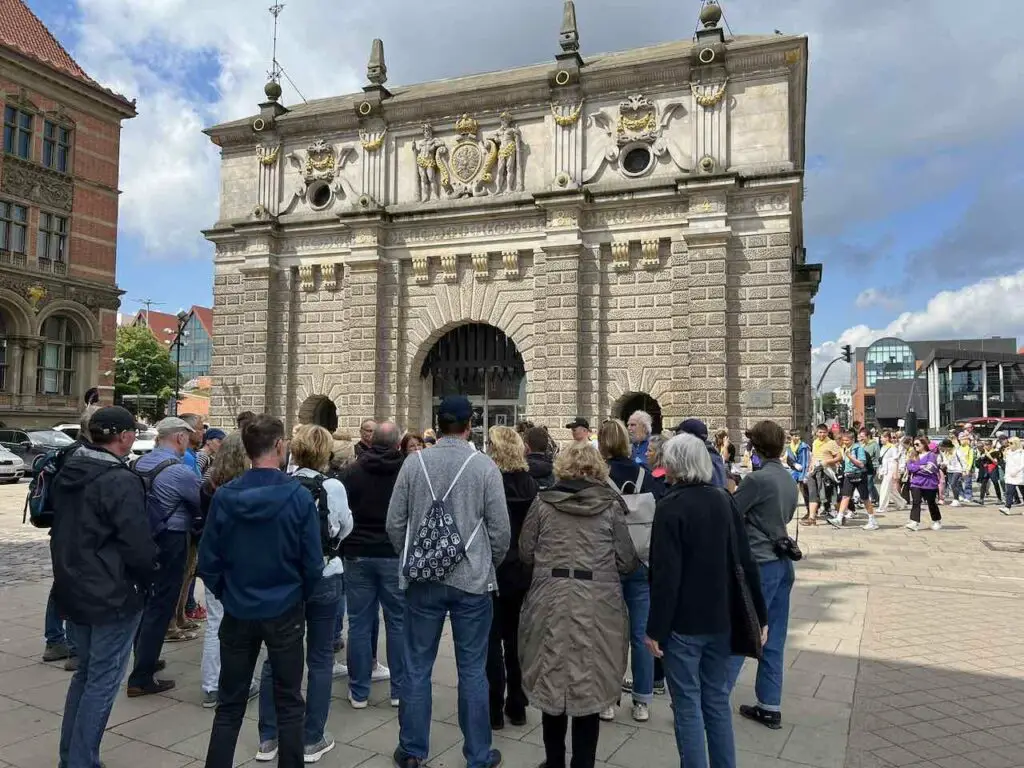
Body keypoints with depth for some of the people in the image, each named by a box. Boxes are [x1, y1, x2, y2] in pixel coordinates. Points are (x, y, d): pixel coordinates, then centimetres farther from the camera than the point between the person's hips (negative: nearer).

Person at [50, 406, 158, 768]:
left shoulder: (67, 473, 6)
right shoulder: (120, 481, -22)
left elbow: (59, 530, 16)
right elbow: (138, 546, -23)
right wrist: (146, 580, -4)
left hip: (72, 590, 9)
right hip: (113, 597, -9)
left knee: (86, 671, 22)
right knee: (102, 680, 4)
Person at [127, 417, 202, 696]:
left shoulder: (140, 463, 5)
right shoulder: (179, 471, -20)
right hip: (170, 543, -8)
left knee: (146, 602, 21)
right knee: (160, 608, -1)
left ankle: (144, 659, 36)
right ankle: (141, 678, 4)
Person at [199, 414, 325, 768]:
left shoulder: (224, 496, -9)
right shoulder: (298, 496, -16)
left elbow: (208, 561, -3)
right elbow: (313, 563, -11)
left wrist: (226, 594, 14)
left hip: (238, 612, 2)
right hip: (285, 611, -2)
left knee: (229, 706, 16)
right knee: (289, 704, 13)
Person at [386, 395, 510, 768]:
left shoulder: (414, 463, -4)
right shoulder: (484, 466, -9)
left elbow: (395, 524, 0)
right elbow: (500, 529, -6)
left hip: (423, 581, 2)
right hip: (472, 581, -1)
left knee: (417, 669, 13)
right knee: (473, 671, 10)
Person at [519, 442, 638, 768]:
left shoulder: (543, 502, 0)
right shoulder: (610, 505, -2)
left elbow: (525, 553, 5)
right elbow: (626, 561, -1)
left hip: (550, 602, 1)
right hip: (598, 605, -1)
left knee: (552, 681, 16)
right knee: (589, 685, 12)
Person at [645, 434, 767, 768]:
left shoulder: (670, 506, -15)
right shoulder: (724, 500, 2)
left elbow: (666, 574, -19)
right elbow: (744, 561, 4)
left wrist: (656, 628, -13)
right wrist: (759, 614, 11)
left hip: (683, 623, -6)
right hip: (720, 619, 6)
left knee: (688, 706, 6)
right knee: (717, 702, 17)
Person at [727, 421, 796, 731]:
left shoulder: (757, 479, -16)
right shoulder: (790, 481, 9)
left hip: (759, 564, -8)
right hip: (783, 562, 8)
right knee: (774, 638, 12)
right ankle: (769, 706, 19)